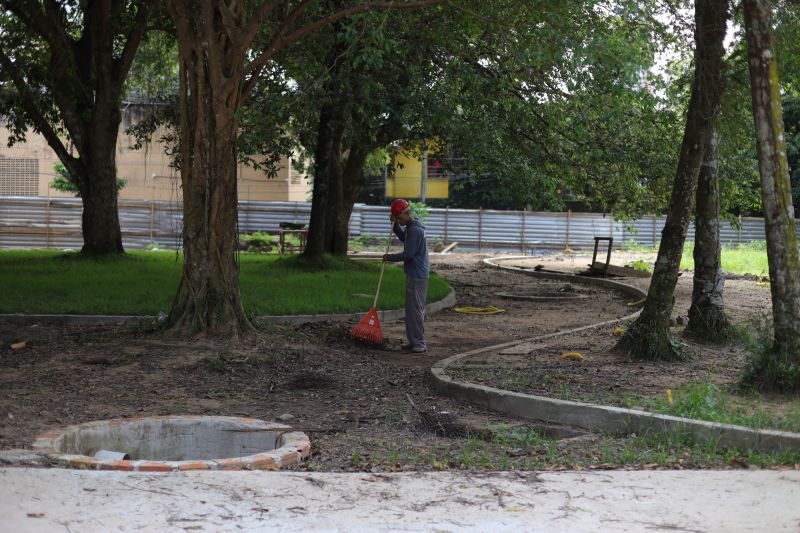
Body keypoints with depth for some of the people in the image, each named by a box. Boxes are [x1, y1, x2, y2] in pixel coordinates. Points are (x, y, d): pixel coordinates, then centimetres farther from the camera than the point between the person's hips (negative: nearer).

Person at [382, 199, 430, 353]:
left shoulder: (415, 230, -18)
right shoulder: (410, 227, 14)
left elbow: (408, 254, -21)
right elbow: (403, 238, 35)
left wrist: (389, 257, -9)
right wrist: (395, 224, 18)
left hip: (417, 275, -10)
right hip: (413, 274, 10)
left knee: (416, 309, -9)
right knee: (411, 309, 13)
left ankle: (420, 343, -7)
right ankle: (414, 342, 17)